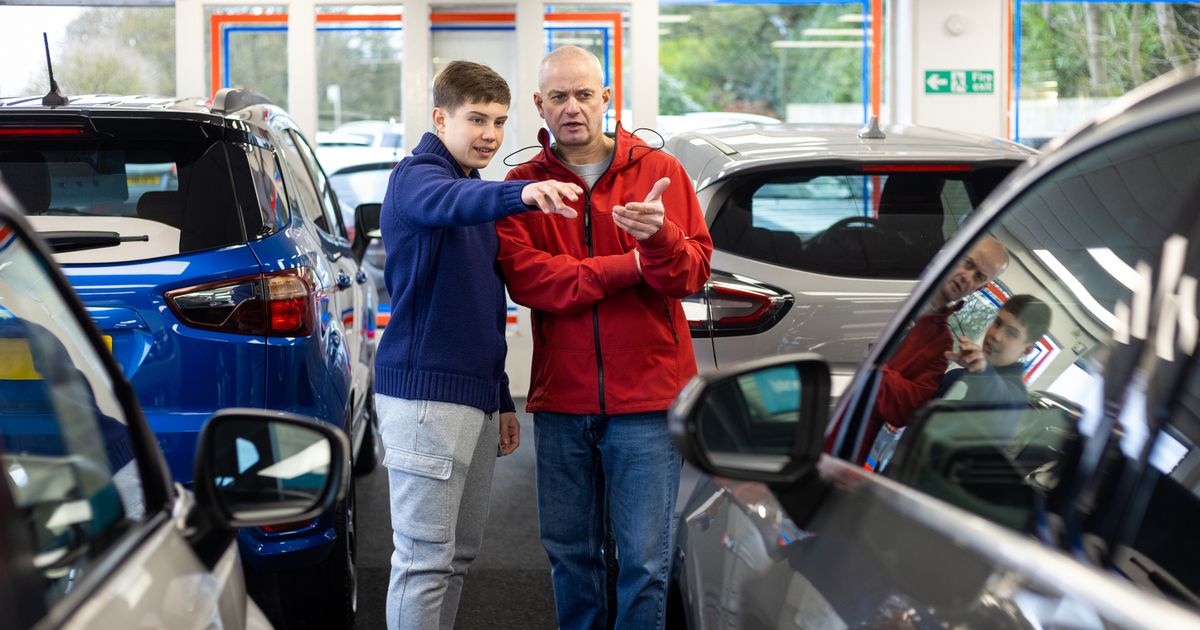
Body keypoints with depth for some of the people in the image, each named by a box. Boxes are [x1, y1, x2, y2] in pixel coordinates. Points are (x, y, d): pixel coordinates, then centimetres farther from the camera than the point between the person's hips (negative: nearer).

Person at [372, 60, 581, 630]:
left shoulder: (477, 192, 20)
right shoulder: (415, 176, -8)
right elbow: (446, 201, -35)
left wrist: (502, 399, 23)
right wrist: (521, 194, -54)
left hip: (476, 396, 9)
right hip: (426, 391, -9)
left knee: (458, 555, 13)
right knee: (425, 560, -8)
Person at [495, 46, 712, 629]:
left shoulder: (659, 171, 3)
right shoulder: (523, 185, 5)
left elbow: (693, 273, -5)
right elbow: (524, 277, -11)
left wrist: (658, 236, -27)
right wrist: (630, 265, -12)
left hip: (646, 394, -1)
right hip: (561, 397, 2)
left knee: (644, 558, -1)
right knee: (568, 552, 11)